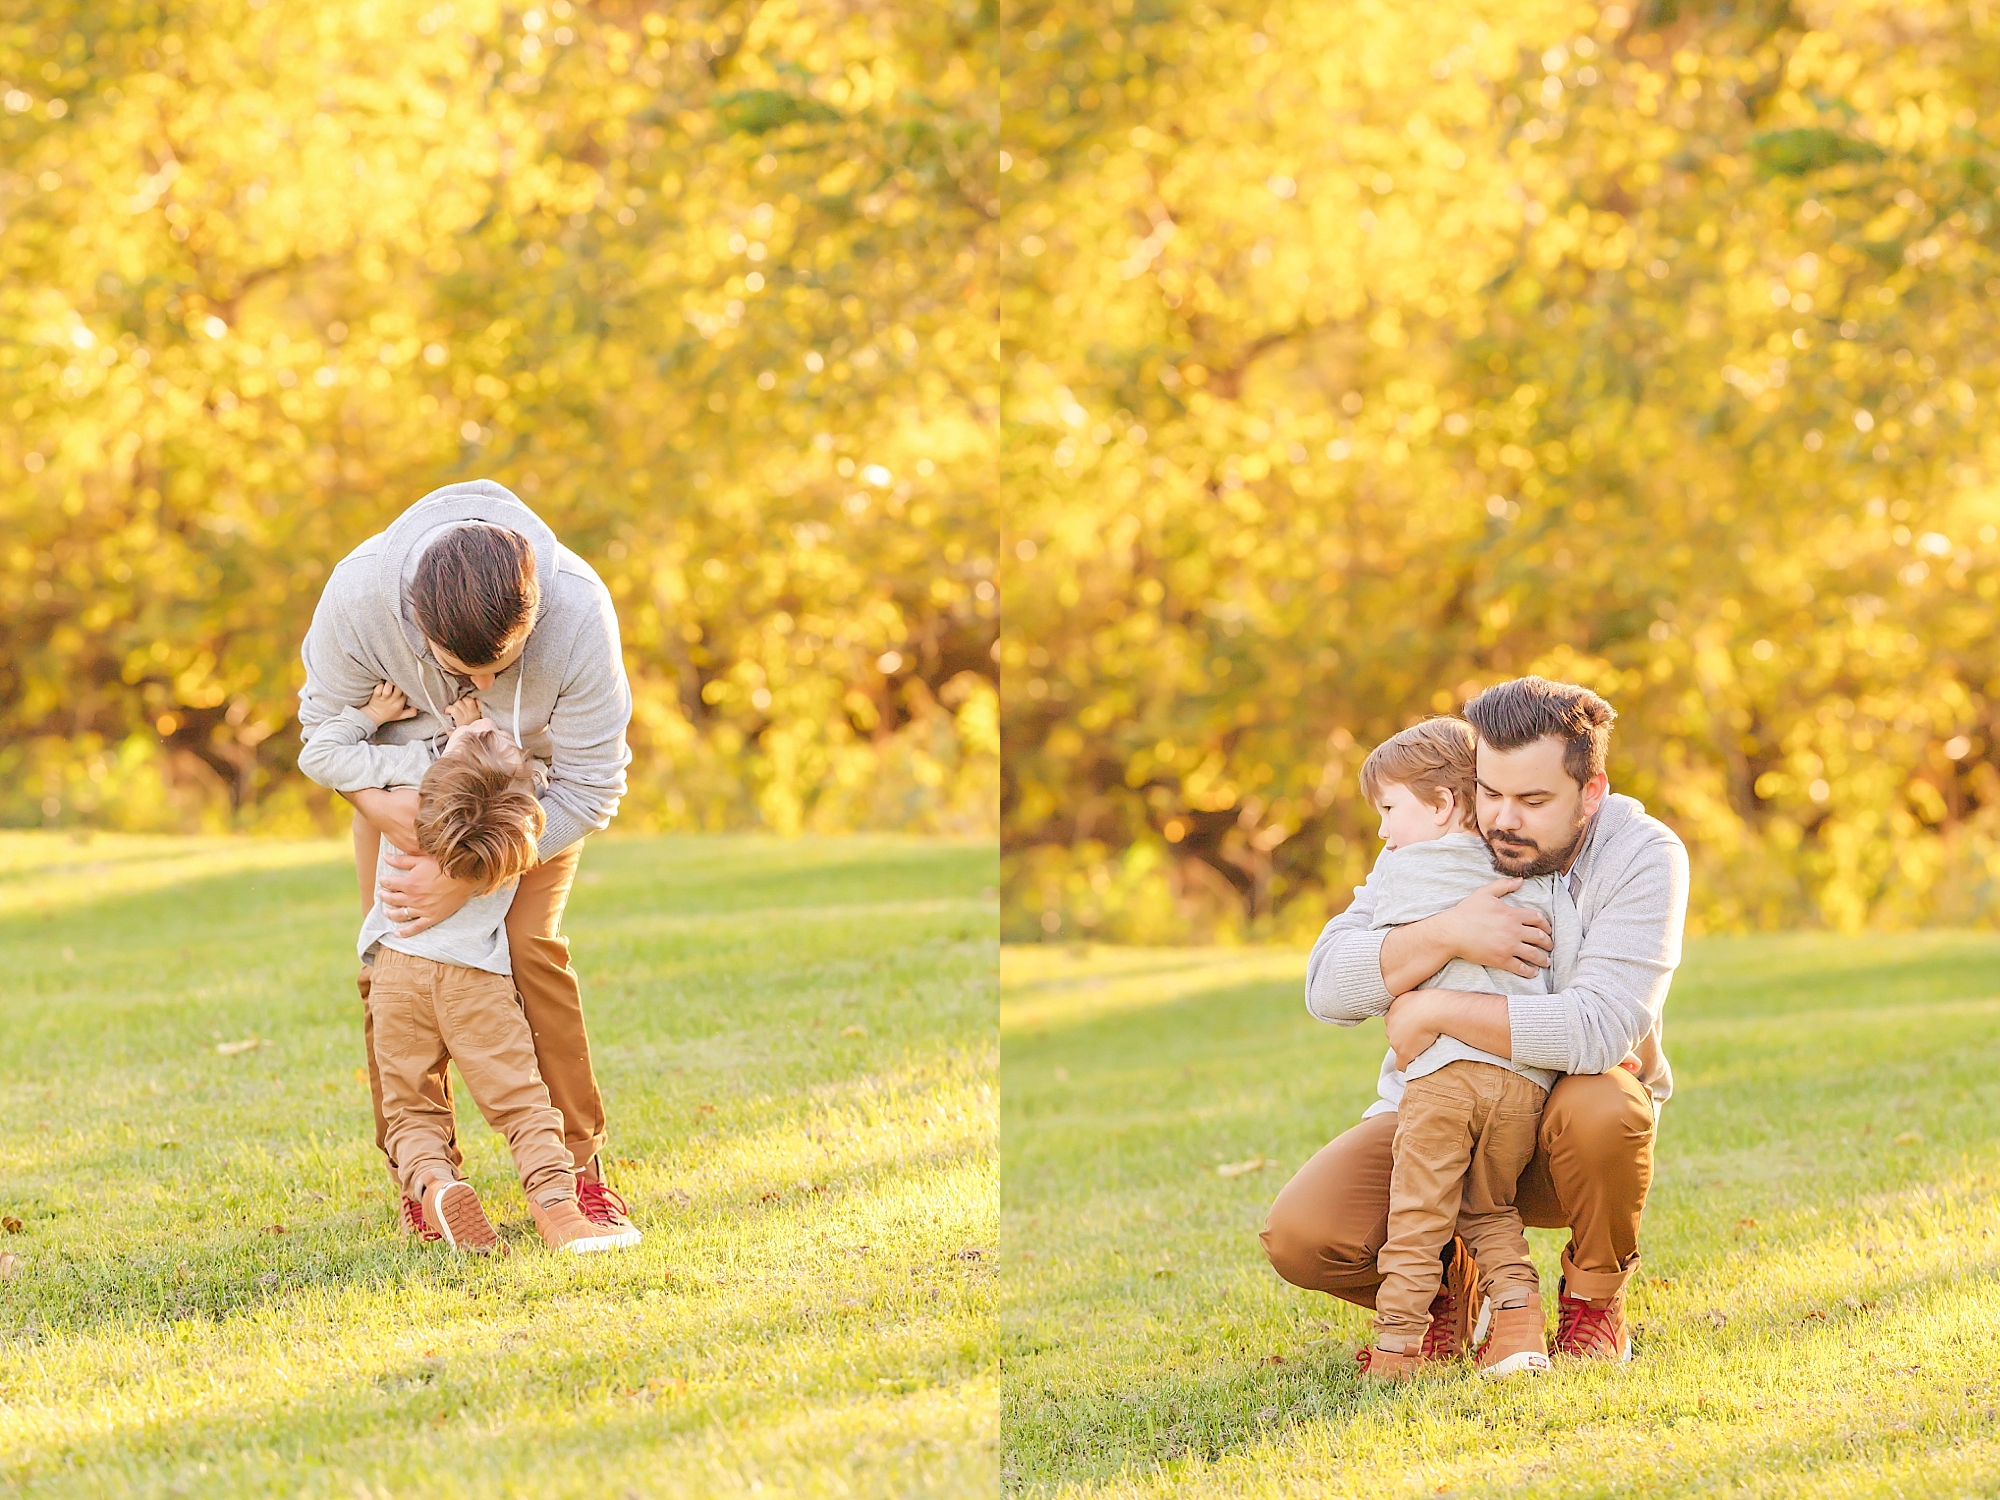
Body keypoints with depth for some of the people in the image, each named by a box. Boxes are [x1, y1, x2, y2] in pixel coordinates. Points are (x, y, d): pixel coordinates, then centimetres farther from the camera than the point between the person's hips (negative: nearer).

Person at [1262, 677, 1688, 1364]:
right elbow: (1326, 985, -16)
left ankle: (1594, 1302, -8)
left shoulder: (1642, 856, -19)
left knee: (1602, 1105, -38)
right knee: (1300, 1236, -22)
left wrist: (1430, 1011, -28)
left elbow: (1598, 1029, -33)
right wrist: (1446, 934, -32)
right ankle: (1446, 1287, 11)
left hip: (1561, 1132, -2)